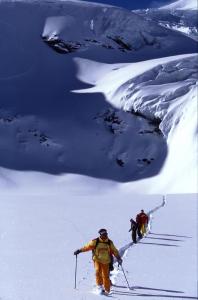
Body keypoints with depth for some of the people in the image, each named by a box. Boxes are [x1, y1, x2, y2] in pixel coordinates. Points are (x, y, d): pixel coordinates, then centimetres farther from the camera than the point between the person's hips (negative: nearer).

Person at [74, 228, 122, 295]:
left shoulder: (110, 243, 3)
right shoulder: (95, 241, -6)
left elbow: (114, 251, 8)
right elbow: (87, 247, -5)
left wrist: (118, 258, -3)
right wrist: (79, 250, -12)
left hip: (106, 261, 2)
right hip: (97, 260, -2)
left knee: (106, 276, 2)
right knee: (98, 271, -24)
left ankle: (107, 290, 16)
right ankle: (100, 286, -16)